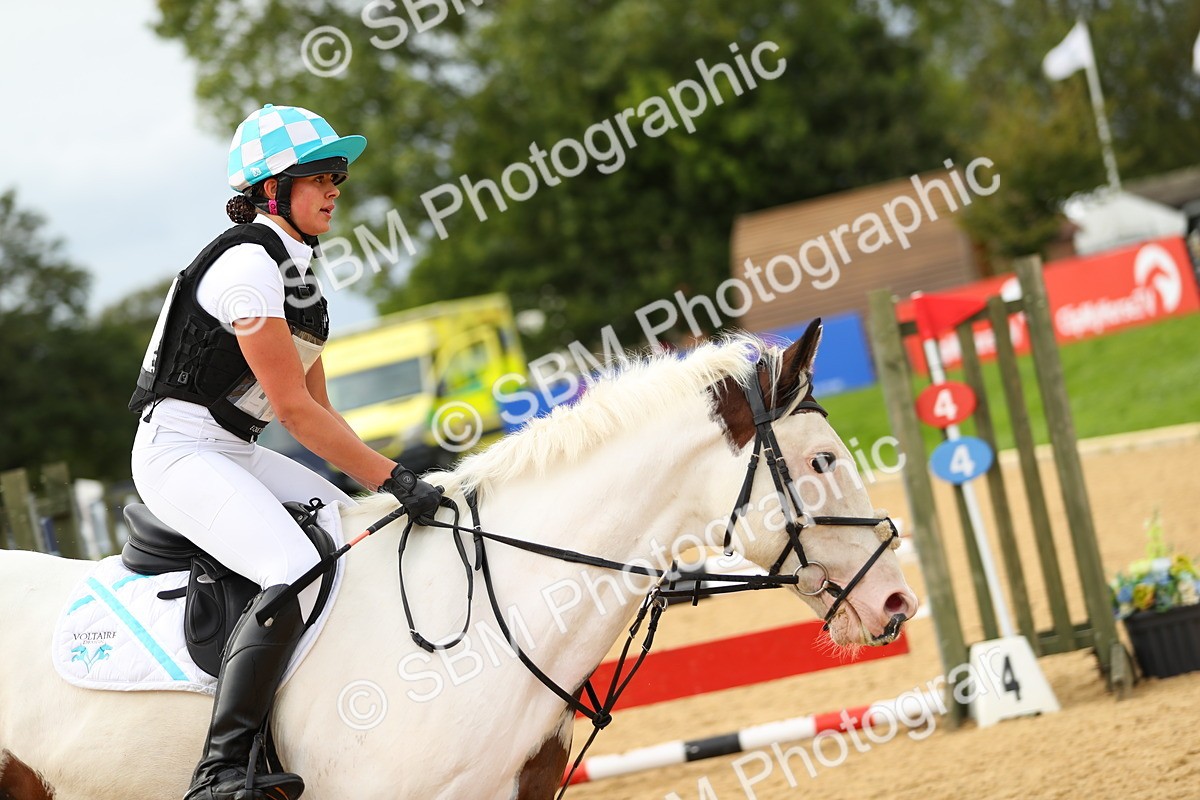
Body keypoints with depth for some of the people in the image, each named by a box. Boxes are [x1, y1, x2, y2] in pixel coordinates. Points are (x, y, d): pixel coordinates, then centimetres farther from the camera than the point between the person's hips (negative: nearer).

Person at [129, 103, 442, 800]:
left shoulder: (302, 277, 15)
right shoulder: (248, 264, -16)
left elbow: (319, 408, 17)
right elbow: (294, 407, -20)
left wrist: (384, 478, 5)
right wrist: (393, 479, -21)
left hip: (238, 454, 10)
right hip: (179, 451, -10)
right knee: (297, 572, -29)